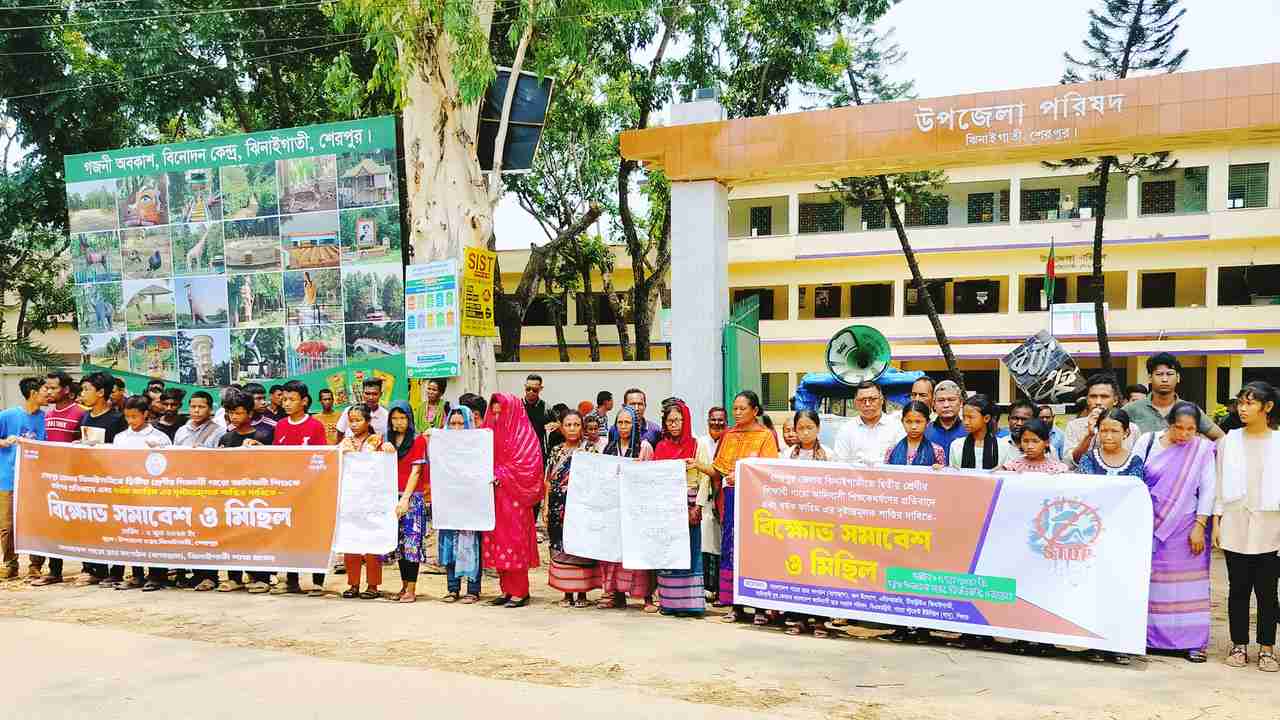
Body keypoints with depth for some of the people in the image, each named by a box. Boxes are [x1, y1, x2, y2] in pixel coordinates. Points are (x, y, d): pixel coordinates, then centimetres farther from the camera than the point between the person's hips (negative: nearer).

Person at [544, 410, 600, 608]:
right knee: (561, 547, 3)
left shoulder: (590, 449, 1)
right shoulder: (556, 451, 12)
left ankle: (582, 593, 5)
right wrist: (546, 506, 7)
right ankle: (567, 593, 12)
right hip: (558, 507, 4)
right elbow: (549, 481, 13)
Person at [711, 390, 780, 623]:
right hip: (731, 499, 5)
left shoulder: (766, 435, 1)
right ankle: (736, 605, 5)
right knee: (731, 549, 1)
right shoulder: (730, 436, 16)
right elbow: (718, 470, 14)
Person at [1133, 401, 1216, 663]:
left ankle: (1193, 641, 7)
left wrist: (1200, 526, -7)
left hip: (1185, 528, -1)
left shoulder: (1202, 449, -2)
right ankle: (1145, 635, 12)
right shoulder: (1147, 441, 0)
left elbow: (1208, 488, -2)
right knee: (1148, 580, 4)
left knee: (1187, 582, 1)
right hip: (1149, 525, 1)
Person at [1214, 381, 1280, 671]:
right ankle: (1239, 645, 16)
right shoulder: (1229, 440, 6)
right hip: (1235, 527, 1)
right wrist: (1216, 522, 3)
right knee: (1238, 589, 7)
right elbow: (1220, 484, 8)